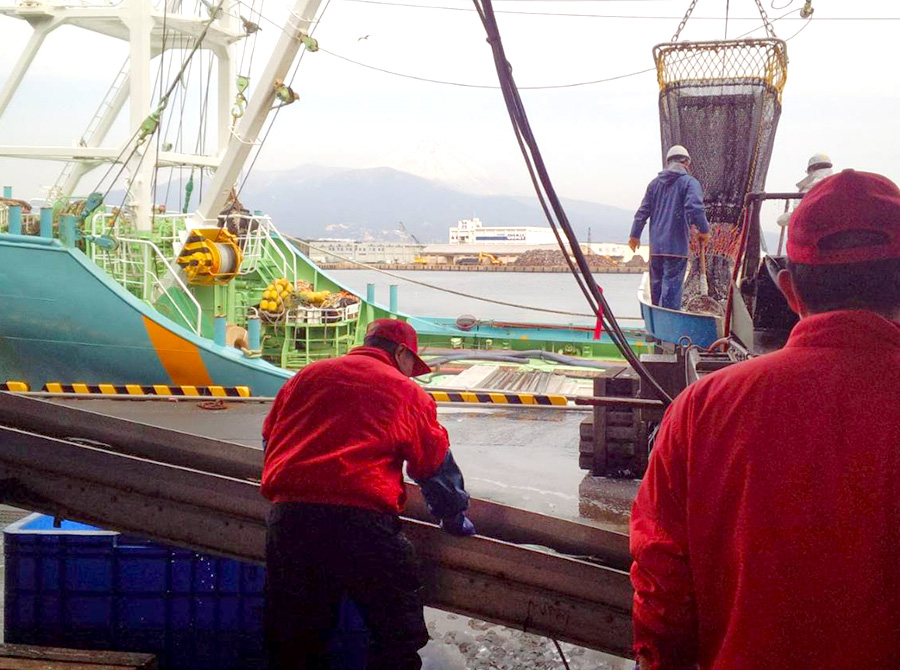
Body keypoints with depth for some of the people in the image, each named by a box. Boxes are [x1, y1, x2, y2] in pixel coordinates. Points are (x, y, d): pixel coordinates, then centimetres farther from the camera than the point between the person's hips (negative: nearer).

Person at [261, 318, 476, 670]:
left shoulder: (307, 375, 19)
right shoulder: (407, 392, 9)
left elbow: (270, 440, 26)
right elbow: (437, 467, 13)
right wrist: (456, 519, 28)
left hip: (288, 516, 4)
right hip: (364, 520, -4)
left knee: (292, 642, 16)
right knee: (398, 640, 7)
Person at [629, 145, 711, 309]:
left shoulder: (655, 183, 12)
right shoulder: (690, 183, -5)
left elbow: (643, 211, 13)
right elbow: (695, 209, -17)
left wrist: (635, 235, 22)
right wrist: (704, 230, -3)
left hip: (655, 246, 5)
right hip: (677, 246, -5)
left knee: (656, 286, 15)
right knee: (671, 287, -7)